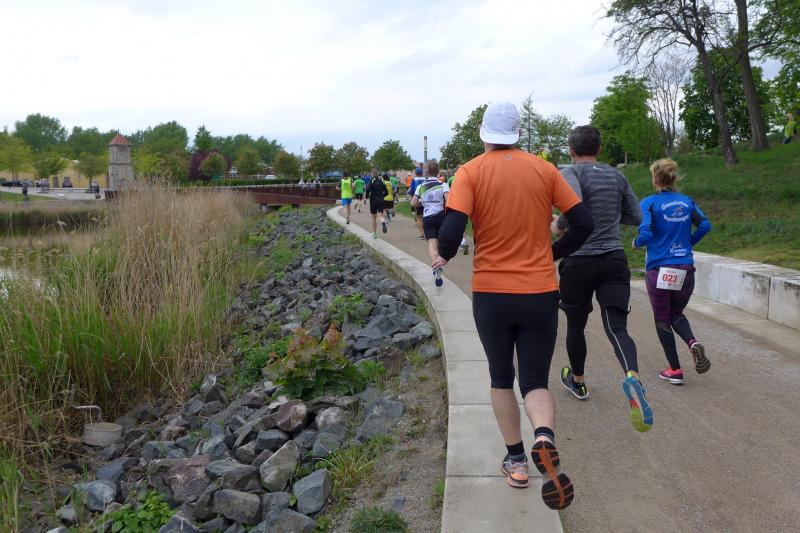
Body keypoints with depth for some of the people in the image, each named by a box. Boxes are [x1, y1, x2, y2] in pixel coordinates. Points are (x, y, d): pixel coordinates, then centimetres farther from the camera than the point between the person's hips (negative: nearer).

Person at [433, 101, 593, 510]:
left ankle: (516, 462, 24)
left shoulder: (470, 172, -5)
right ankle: (544, 438, -18)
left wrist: (444, 256, 5)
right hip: (541, 293, 1)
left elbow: (451, 233, -17)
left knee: (501, 378, 20)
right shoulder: (544, 170, 3)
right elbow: (583, 223, 2)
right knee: (535, 381, 12)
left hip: (490, 294, -1)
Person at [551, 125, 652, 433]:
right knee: (616, 326, -5)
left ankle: (578, 381, 37)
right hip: (615, 258, 3)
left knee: (575, 325, 17)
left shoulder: (571, 173, -6)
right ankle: (632, 376, -35)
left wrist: (557, 227, -8)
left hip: (580, 261, -3)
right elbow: (636, 217, 16)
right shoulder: (616, 176, 11)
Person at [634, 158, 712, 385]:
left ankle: (675, 370, 12)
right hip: (685, 270, 4)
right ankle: (693, 343, -7)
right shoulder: (687, 201, 5)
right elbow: (705, 225, -1)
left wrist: (636, 243, 3)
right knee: (676, 313, 23)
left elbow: (646, 234, -19)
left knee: (662, 319, 11)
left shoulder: (649, 203, -9)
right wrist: (689, 243, 15)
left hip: (659, 270, -4)